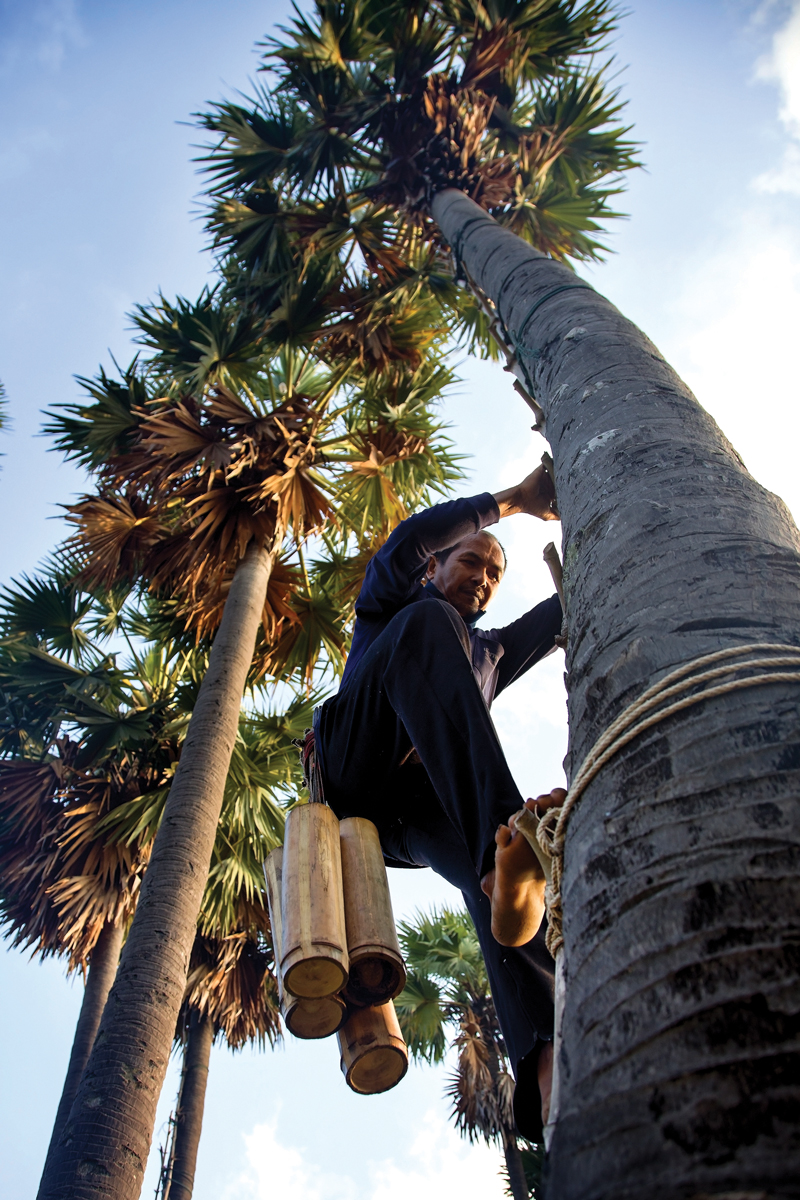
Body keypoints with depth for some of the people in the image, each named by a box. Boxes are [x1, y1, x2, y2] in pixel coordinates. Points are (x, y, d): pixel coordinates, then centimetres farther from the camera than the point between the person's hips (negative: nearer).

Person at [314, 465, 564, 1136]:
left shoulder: (491, 654, 39)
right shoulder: (394, 610, 29)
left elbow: (571, 610, 28)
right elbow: (403, 545, 6)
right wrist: (513, 500, 8)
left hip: (423, 808, 4)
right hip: (352, 770, -3)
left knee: (496, 862, -32)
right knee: (429, 626, -28)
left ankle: (549, 1064, -58)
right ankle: (504, 841, -50)